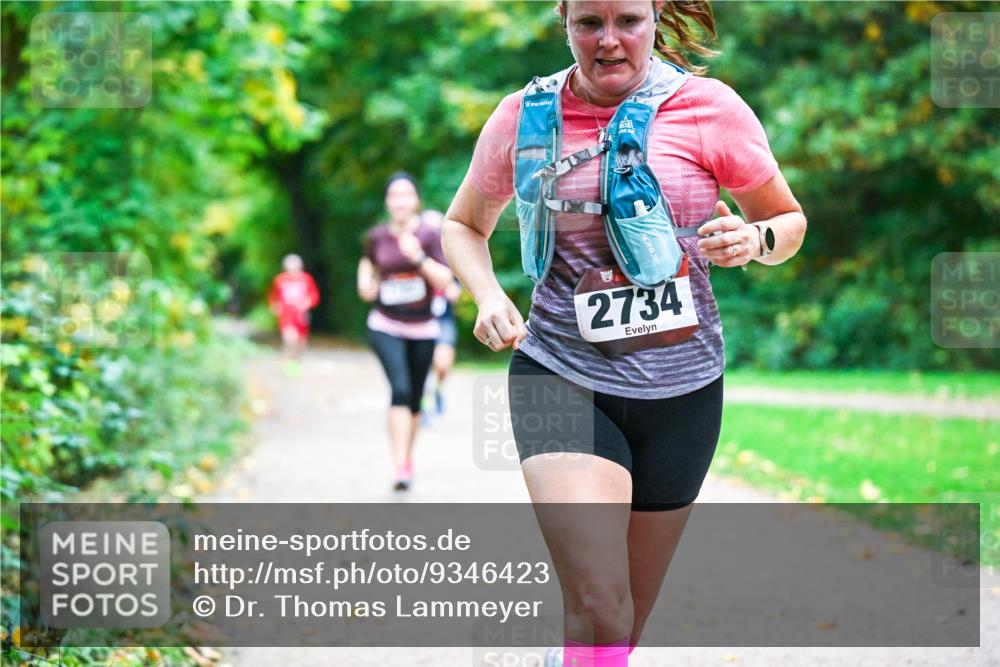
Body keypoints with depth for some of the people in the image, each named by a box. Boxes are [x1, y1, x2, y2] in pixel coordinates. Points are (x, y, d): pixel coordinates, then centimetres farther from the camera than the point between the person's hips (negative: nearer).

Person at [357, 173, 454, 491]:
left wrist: (419, 257, -24)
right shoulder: (377, 236, 0)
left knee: (415, 397, 10)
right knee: (400, 389, -19)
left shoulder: (428, 236, -5)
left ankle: (407, 457, 33)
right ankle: (400, 466, -26)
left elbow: (446, 280, -12)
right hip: (386, 327, -1)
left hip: (422, 328, 1)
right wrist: (366, 282, 0)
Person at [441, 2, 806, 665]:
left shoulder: (709, 106, -3)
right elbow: (464, 225, 16)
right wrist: (488, 295, -5)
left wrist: (755, 240, -15)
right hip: (561, 375, -1)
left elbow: (789, 219, 9)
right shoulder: (525, 114, 0)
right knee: (599, 605, -22)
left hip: (681, 387, 2)